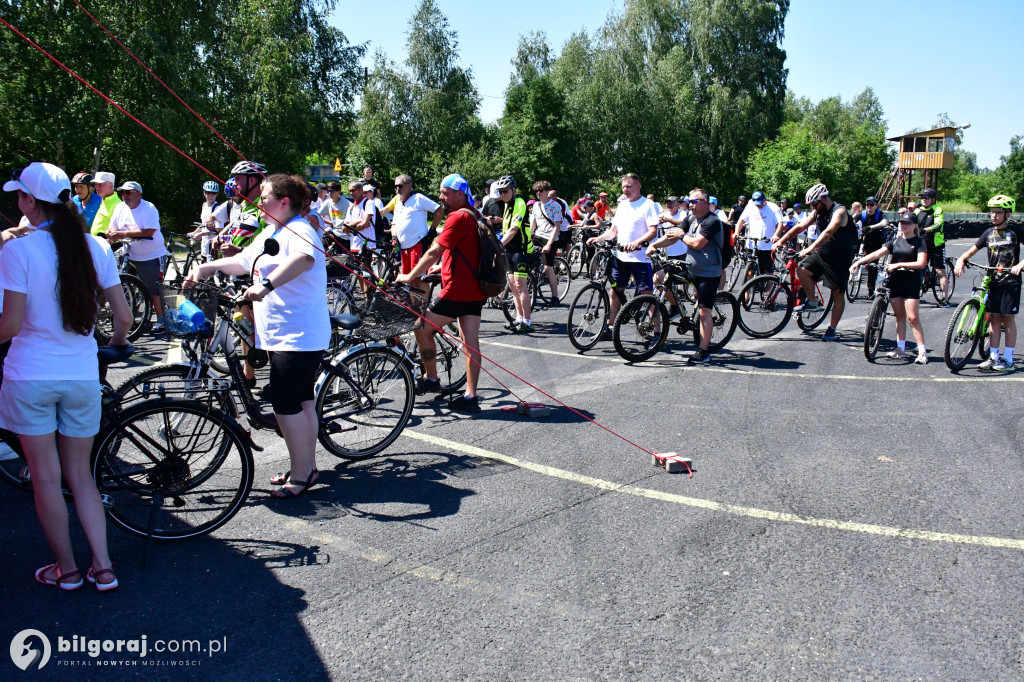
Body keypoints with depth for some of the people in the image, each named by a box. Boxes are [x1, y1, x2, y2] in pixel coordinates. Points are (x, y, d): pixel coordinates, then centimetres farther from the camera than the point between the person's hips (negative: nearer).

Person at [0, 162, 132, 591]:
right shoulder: (95, 247, -1)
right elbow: (124, 317, 1)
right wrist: (116, 344, 22)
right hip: (82, 376, 4)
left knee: (45, 477, 10)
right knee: (80, 474, 16)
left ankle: (66, 569, 21)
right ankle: (102, 566, 15)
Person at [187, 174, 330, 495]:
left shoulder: (299, 230, -15)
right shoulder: (270, 234, 18)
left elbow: (304, 258, -37)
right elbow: (243, 261, 28)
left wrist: (266, 285, -46)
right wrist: (205, 268, 19)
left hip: (299, 336, -10)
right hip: (281, 334, 10)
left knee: (285, 404, -9)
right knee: (301, 401, 15)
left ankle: (301, 473, 1)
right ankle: (307, 468, 25)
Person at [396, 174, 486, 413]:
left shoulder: (458, 217, -15)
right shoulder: (474, 216, 16)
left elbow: (434, 252, -18)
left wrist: (410, 276, -10)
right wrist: (441, 268, 29)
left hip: (457, 291, -9)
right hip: (475, 291, 9)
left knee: (422, 329, 5)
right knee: (470, 342, 6)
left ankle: (432, 379, 14)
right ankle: (471, 396, 7)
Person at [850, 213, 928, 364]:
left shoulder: (919, 242, -1)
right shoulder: (895, 241, 11)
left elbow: (921, 263, -13)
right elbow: (877, 253, 0)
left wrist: (898, 264, -20)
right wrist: (859, 261, -12)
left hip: (911, 282, -5)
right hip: (895, 281, 5)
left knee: (912, 317, -10)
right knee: (899, 316, 10)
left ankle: (922, 351, -6)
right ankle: (901, 348, 16)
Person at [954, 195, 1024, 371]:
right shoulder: (989, 233, 8)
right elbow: (972, 250, 9)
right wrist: (960, 260, -11)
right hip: (993, 281, 4)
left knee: (1008, 318, -1)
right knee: (994, 319, 6)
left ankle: (1008, 359, 5)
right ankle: (993, 357, 11)